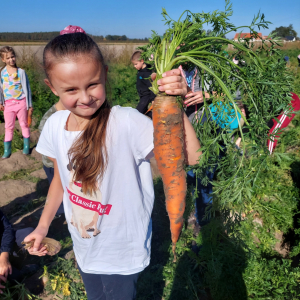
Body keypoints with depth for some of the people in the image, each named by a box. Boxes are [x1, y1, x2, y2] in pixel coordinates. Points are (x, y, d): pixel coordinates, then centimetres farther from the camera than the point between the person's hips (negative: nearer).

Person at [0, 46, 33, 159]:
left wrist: (29, 104, -2)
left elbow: (26, 88, -3)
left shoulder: (21, 72, -5)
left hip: (21, 102, -2)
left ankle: (26, 146, 23)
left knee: (24, 125, 10)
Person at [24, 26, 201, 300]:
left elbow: (190, 156, -35)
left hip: (122, 255, -5)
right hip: (84, 248, 5)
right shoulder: (54, 126, -11)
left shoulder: (127, 123, -29)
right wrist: (43, 226, 8)